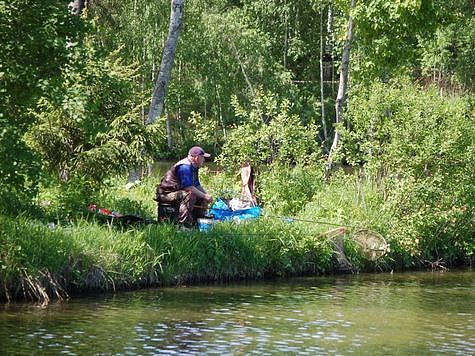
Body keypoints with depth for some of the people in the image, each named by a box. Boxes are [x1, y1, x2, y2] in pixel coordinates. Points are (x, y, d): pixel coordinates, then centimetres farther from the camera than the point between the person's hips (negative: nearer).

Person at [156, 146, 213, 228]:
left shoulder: (193, 167, 13)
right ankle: (184, 225, -36)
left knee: (202, 199, 7)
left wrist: (207, 196, 1)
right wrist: (204, 196, -24)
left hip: (178, 192, 11)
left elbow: (197, 186, 19)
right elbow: (188, 187, -30)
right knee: (190, 195, -34)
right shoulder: (185, 167, -22)